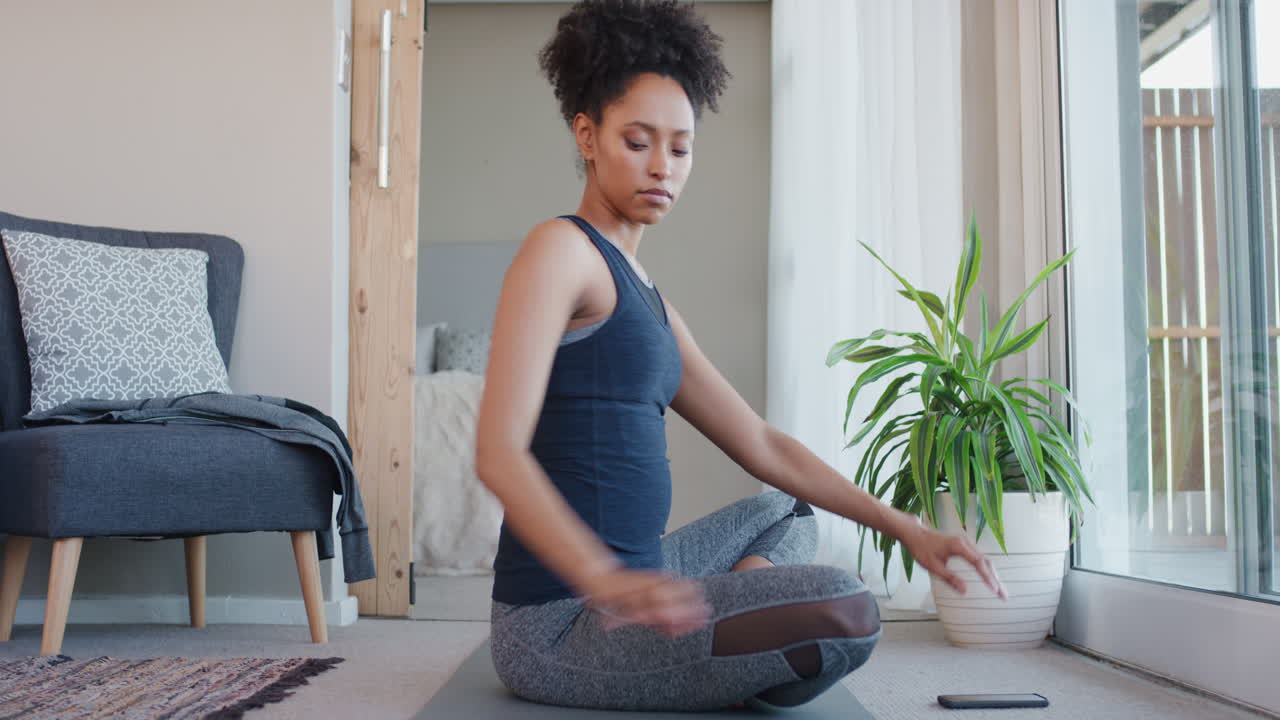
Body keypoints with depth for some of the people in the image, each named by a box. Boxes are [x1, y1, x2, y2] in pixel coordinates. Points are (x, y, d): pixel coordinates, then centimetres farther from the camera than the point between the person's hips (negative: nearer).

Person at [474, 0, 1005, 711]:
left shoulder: (644, 297, 18)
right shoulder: (561, 250, -9)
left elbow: (761, 445, 17)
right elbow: (499, 450, -22)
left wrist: (904, 527, 10)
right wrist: (603, 579, -38)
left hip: (626, 583, 10)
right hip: (557, 622, -10)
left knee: (783, 515, 29)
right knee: (844, 611, -24)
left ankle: (721, 664, 4)